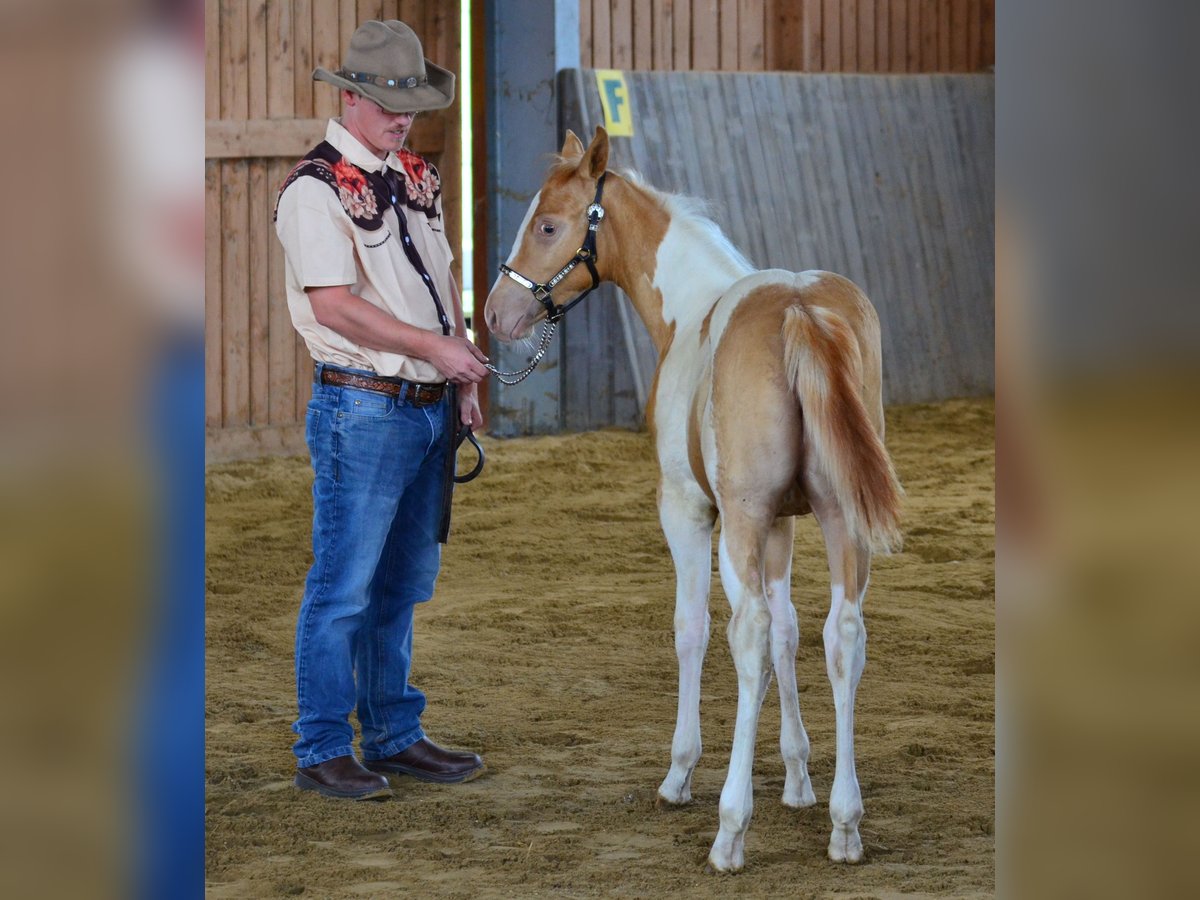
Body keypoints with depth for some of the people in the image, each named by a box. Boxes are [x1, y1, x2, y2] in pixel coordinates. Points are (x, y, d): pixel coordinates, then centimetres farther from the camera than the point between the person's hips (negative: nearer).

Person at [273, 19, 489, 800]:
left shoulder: (419, 178, 13)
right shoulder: (317, 188, -12)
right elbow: (335, 304, -20)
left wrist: (465, 377, 9)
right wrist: (436, 347, -20)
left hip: (429, 408, 8)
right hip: (363, 408, -8)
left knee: (404, 583, 14)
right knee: (345, 587, -3)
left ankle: (394, 736, 23)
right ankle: (323, 750, 4)